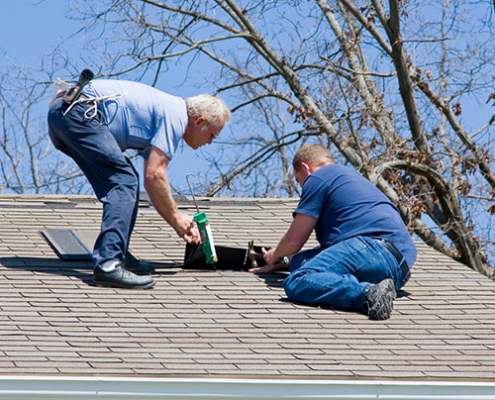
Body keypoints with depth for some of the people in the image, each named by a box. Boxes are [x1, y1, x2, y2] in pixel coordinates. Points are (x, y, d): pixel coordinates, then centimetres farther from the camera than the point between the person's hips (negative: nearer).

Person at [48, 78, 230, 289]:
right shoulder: (175, 116, -4)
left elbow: (153, 178, 34)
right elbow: (154, 176, -10)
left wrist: (180, 225, 34)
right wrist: (175, 216, 3)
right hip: (79, 113, -10)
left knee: (123, 182, 16)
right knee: (123, 181, -11)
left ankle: (117, 255, 17)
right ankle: (108, 264, -19)